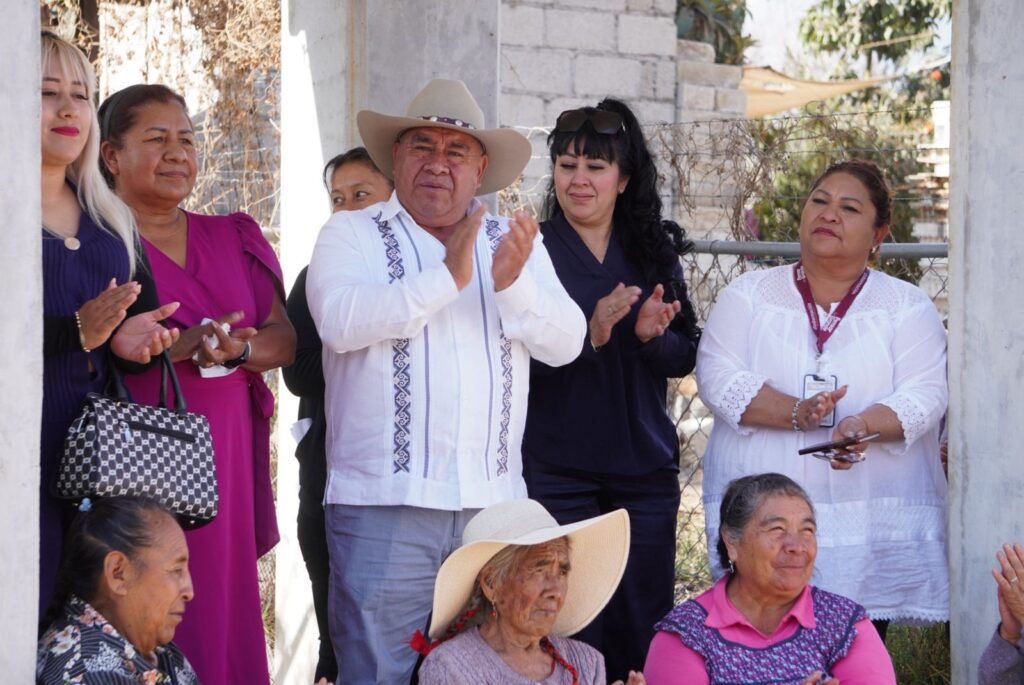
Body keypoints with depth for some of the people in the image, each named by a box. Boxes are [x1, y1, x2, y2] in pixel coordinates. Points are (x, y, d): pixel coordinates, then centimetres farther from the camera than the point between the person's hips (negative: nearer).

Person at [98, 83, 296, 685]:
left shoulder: (235, 239, 18)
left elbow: (284, 337, 11)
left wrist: (238, 349, -9)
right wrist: (184, 343, -21)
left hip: (225, 455, 5)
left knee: (223, 605, 1)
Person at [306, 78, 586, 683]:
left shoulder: (516, 242, 13)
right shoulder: (352, 234, 4)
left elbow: (566, 344, 2)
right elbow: (340, 321, -15)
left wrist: (513, 284, -16)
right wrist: (447, 277, -19)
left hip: (494, 500, 3)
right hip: (383, 502, -3)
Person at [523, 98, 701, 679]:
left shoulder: (654, 251, 8)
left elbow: (685, 358, 8)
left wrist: (653, 337, -13)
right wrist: (592, 333, -24)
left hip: (644, 468, 4)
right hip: (556, 471, -3)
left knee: (645, 625, 9)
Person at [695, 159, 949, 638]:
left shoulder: (908, 306, 9)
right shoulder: (748, 295, 10)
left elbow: (926, 394, -2)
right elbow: (717, 378, -3)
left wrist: (865, 424, -23)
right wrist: (797, 413, -18)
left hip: (874, 524, 0)